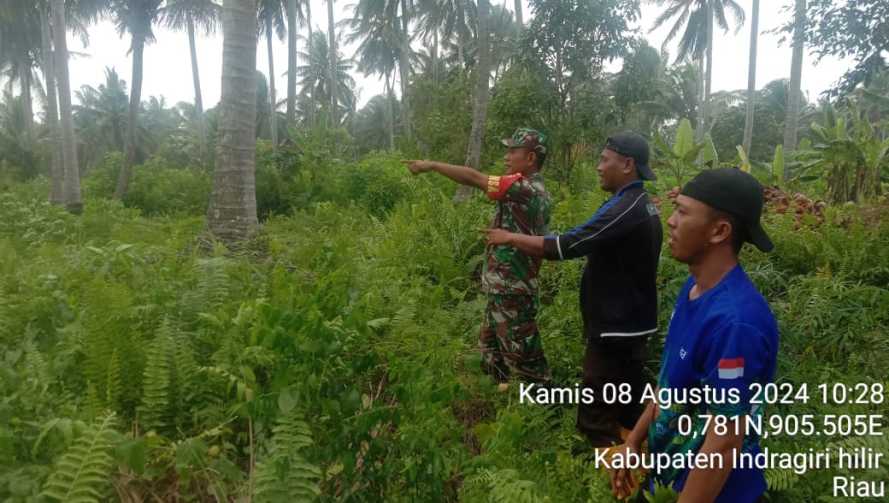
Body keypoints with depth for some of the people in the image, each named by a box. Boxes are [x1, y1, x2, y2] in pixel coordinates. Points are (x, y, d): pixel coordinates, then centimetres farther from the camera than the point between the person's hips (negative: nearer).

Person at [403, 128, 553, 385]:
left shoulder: (524, 188, -20)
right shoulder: (537, 191, 10)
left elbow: (473, 178, -21)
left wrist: (432, 165, -13)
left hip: (511, 290, -10)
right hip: (505, 287, 10)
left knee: (522, 353, 2)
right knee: (490, 343, 23)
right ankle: (500, 390, 38)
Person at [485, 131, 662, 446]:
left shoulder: (625, 208, -23)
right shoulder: (643, 205, 10)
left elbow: (565, 246, -24)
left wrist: (510, 238, -13)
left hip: (615, 327, -10)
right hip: (632, 323, 10)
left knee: (596, 418, -2)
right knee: (627, 406, 19)